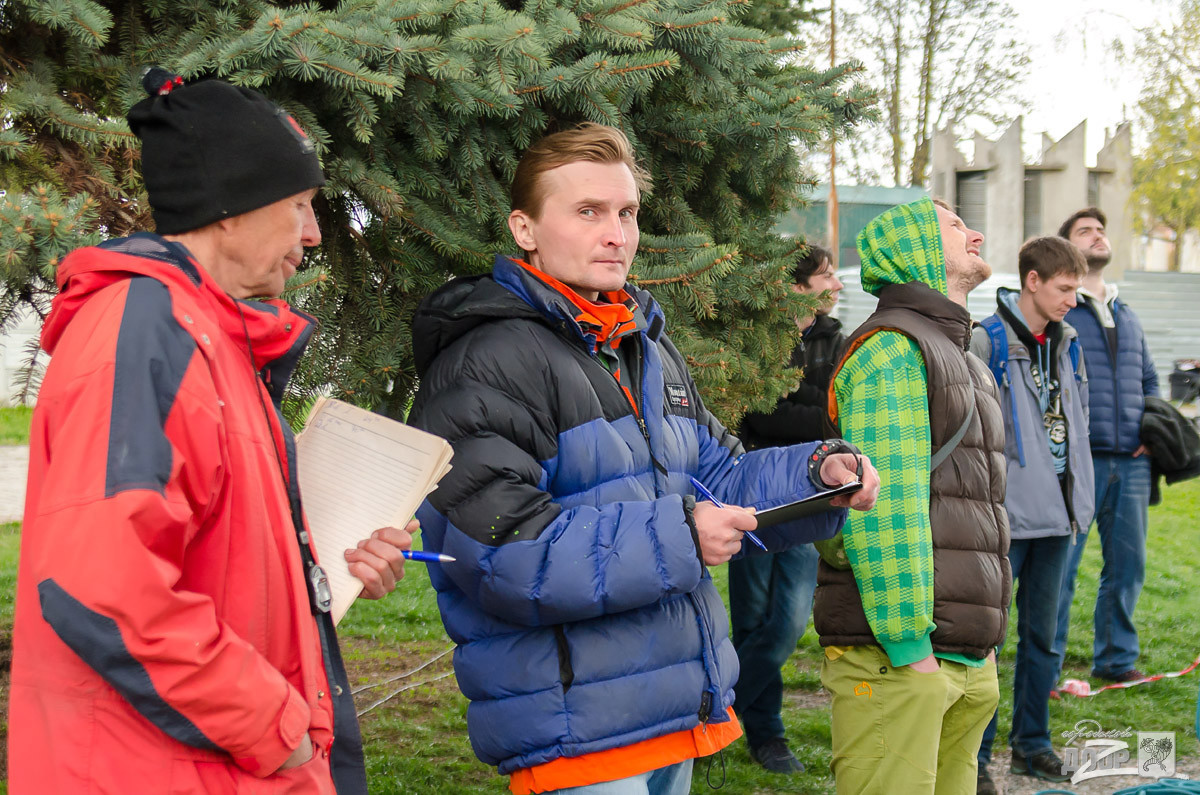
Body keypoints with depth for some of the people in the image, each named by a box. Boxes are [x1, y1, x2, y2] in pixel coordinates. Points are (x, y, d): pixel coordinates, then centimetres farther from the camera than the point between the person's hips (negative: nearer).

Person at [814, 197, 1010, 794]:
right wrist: (909, 645, -20)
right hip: (898, 657, -9)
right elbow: (884, 509, -18)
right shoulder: (892, 350, -10)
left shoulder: (958, 358, 24)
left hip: (965, 660, 10)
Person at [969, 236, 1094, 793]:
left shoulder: (1066, 344, 11)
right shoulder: (987, 342, -10)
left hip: (1055, 516, 7)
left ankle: (1032, 743, 26)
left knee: (1041, 634, 14)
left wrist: (1078, 502, 16)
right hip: (1004, 517, -6)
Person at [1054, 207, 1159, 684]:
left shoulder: (1127, 317, 19)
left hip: (1131, 462, 6)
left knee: (1127, 566, 10)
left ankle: (1117, 659, 24)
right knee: (1060, 566, -4)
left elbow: (1149, 381, 27)